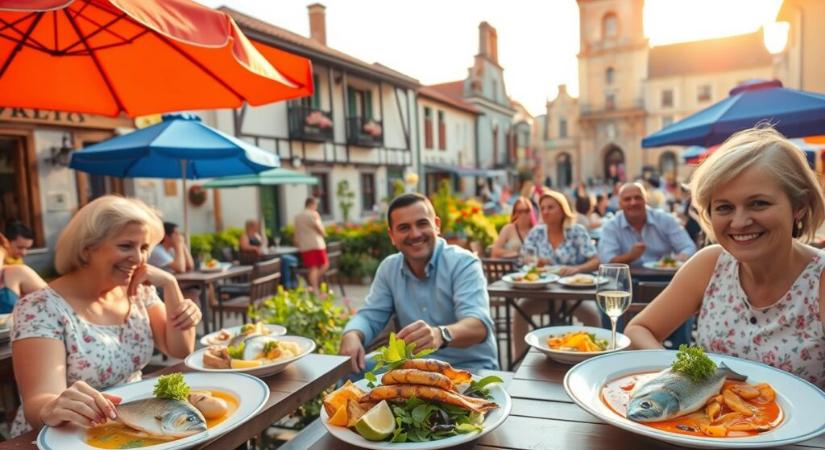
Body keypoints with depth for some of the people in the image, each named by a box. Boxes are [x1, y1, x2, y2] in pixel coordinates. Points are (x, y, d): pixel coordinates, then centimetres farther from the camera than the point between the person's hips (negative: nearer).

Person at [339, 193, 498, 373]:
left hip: (470, 369, -4)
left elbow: (479, 326, -29)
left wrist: (441, 334, -53)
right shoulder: (388, 268, 2)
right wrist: (351, 336, -22)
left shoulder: (463, 263, -16)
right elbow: (369, 316, 4)